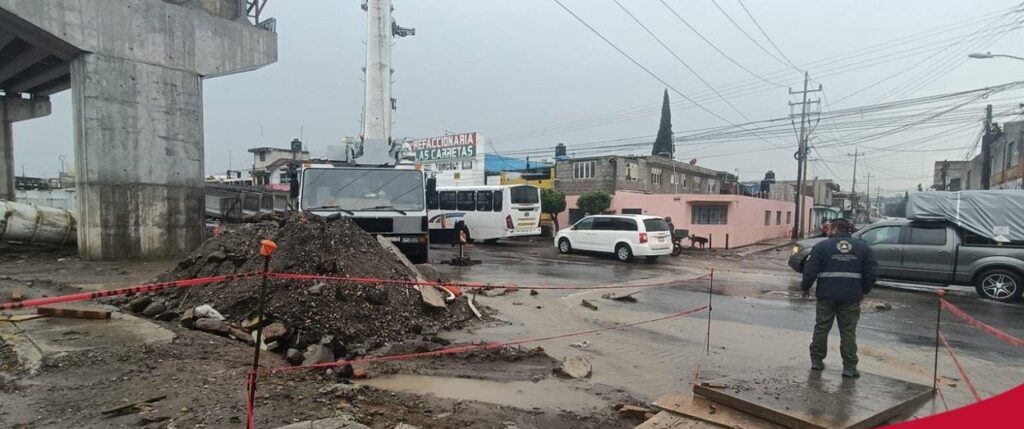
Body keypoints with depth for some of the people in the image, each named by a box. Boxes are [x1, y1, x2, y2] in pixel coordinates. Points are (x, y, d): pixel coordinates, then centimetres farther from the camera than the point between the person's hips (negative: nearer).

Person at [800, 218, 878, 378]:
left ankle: (817, 361, 18)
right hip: (851, 298, 2)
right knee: (848, 332, 8)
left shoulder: (822, 246, -4)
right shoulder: (863, 247, 5)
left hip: (826, 296, -1)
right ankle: (849, 367, 9)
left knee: (821, 329, 11)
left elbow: (810, 271, -9)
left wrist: (805, 287, 6)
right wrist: (863, 290, 16)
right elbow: (872, 273, 3)